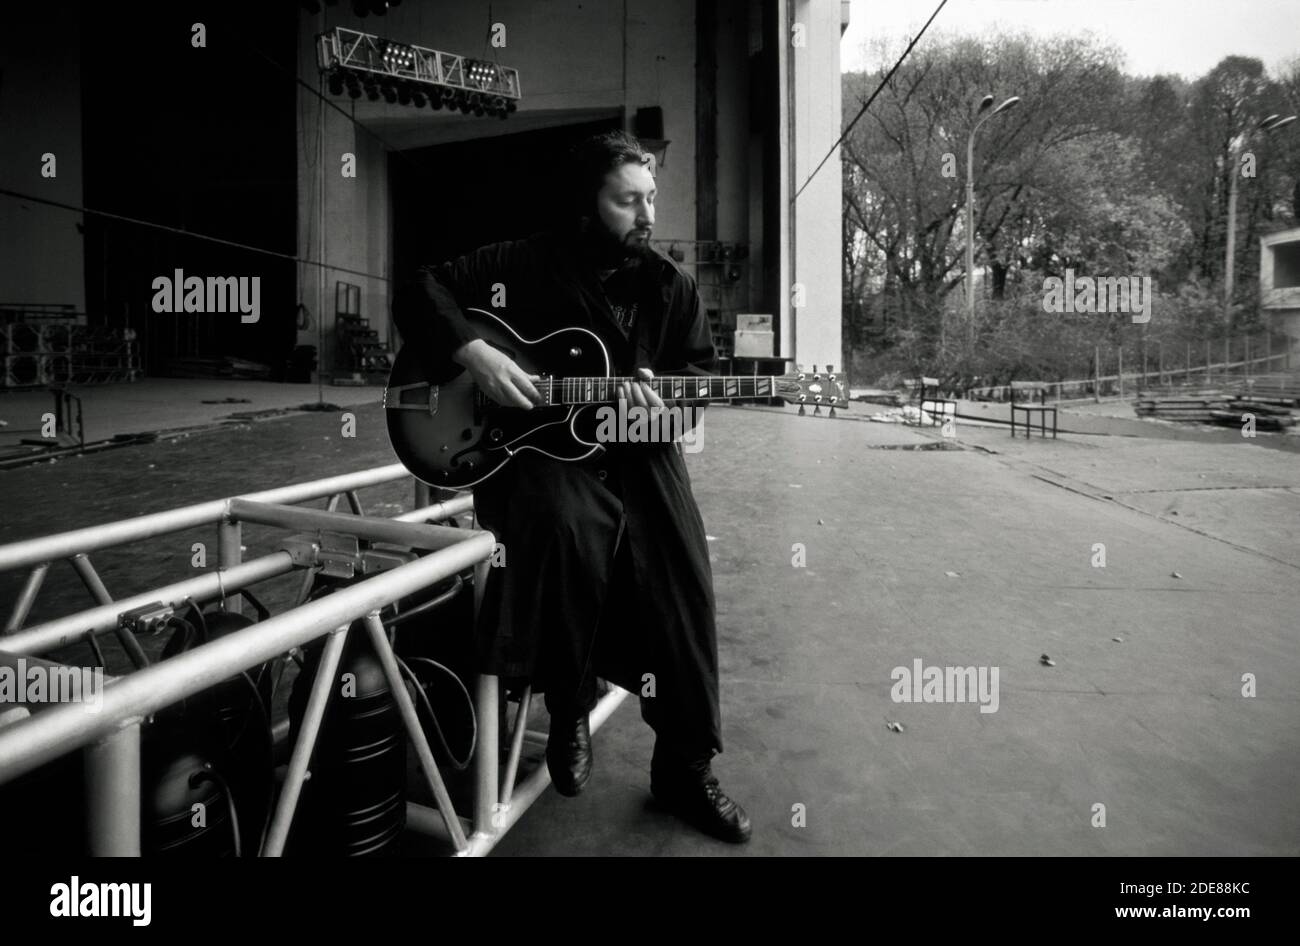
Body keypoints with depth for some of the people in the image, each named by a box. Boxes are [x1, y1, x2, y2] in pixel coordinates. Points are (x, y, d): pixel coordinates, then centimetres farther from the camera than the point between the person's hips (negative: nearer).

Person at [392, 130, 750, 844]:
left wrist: (661, 396, -16)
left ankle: (685, 766, 2)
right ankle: (569, 709, -8)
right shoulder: (524, 264, -1)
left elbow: (698, 376, 7)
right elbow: (419, 291, -2)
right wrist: (474, 354, -19)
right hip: (532, 448, -3)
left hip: (635, 449, 3)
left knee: (680, 571, -17)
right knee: (567, 527, -35)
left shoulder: (668, 284, 9)